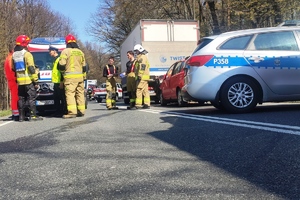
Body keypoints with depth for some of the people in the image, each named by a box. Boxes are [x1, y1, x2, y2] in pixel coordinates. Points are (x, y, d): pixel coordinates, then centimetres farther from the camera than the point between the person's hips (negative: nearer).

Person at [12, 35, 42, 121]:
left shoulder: (14, 55, 11)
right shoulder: (27, 54, -10)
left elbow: (13, 68, 16)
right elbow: (31, 68, -15)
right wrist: (35, 81, -13)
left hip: (20, 81, 6)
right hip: (29, 80, -6)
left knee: (21, 98, 11)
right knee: (31, 98, -3)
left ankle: (21, 116, 12)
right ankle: (33, 115, -7)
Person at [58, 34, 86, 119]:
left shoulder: (65, 51, -3)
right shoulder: (80, 52, 15)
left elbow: (61, 65, -7)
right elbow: (84, 66, 17)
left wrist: (63, 72, 12)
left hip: (70, 76, -6)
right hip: (80, 76, 6)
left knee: (70, 93, -7)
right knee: (80, 93, 10)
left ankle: (72, 112, -15)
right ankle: (81, 111, 13)